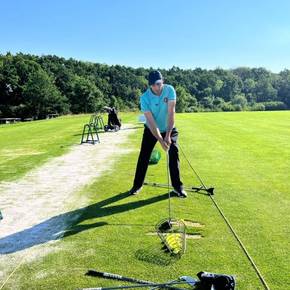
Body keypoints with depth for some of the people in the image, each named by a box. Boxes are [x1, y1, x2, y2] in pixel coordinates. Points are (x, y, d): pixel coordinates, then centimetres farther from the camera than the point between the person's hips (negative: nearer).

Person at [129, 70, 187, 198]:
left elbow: (171, 112, -24)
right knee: (143, 157, 0)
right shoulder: (145, 98, -23)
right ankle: (137, 185, 15)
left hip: (169, 129, 1)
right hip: (151, 130, 0)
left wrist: (168, 135, -30)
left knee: (174, 156, -6)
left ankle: (178, 186, 4)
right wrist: (161, 140, -31)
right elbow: (151, 122, -25)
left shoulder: (170, 90, -21)